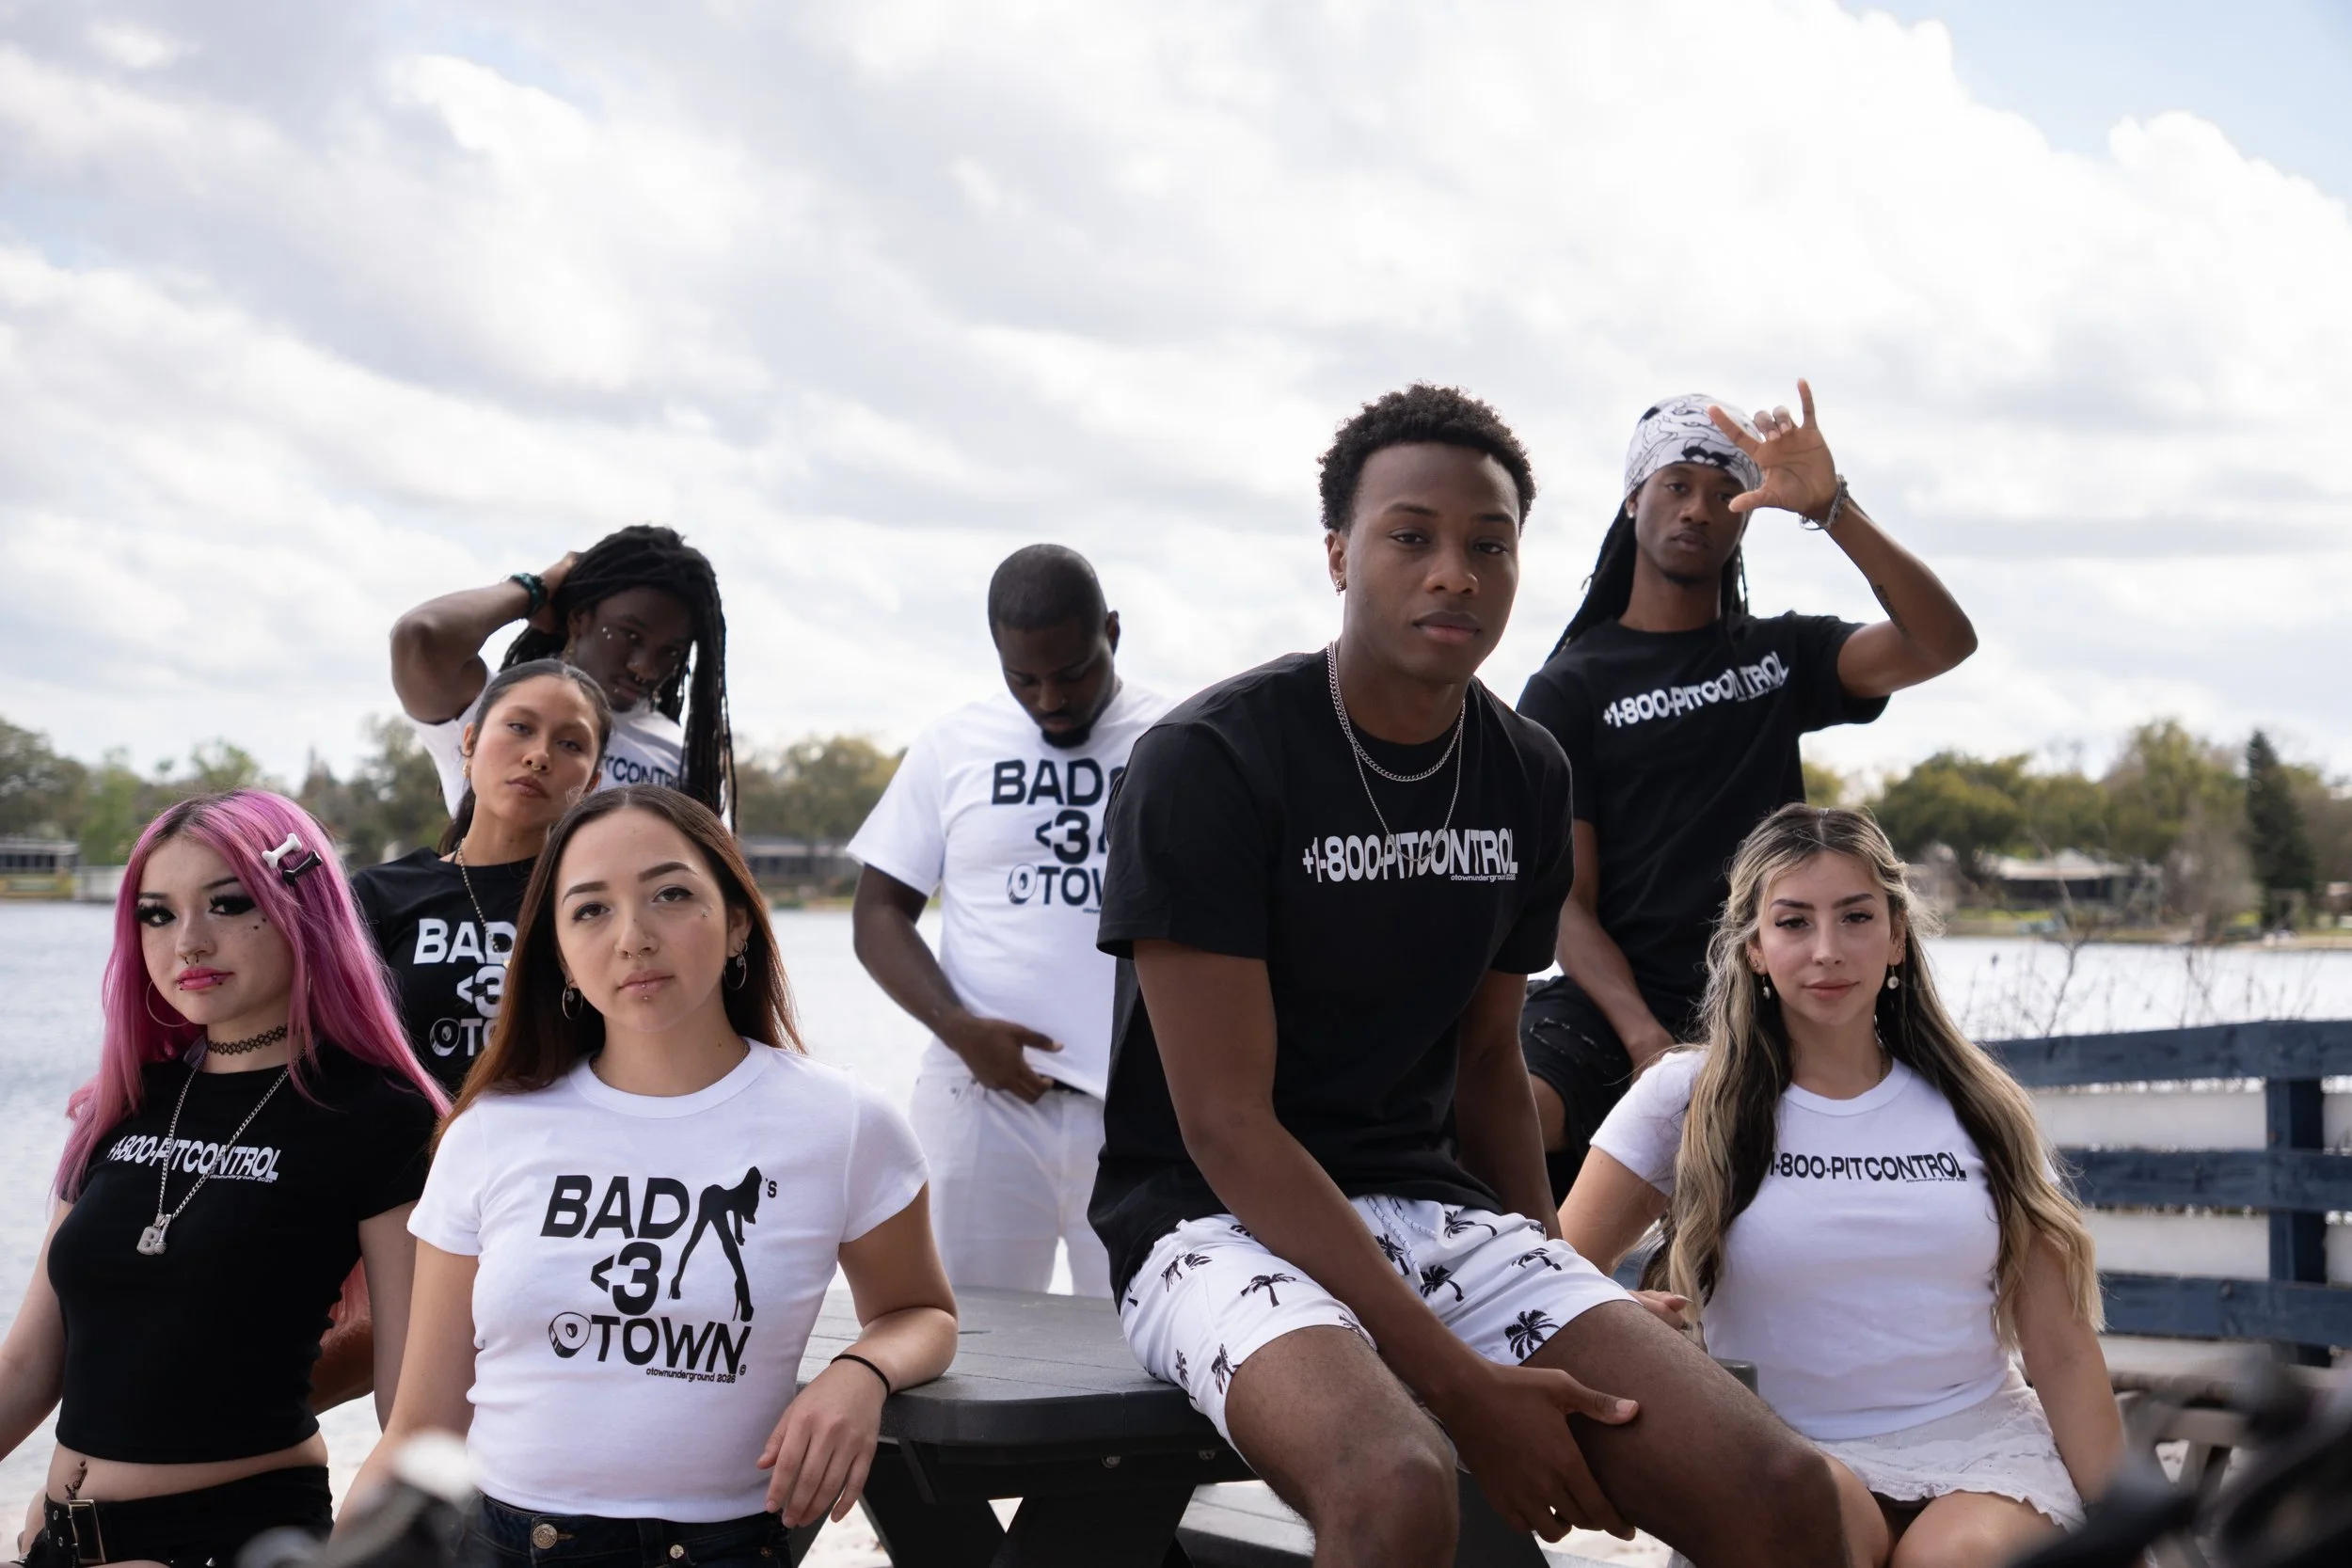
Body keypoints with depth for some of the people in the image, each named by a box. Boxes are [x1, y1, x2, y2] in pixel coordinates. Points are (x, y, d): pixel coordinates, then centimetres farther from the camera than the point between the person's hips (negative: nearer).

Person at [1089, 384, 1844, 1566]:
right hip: (1218, 1216, -5)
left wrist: (1552, 1284, 5)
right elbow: (1226, 1123, -16)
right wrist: (1459, 1383, -21)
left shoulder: (1528, 778, 7)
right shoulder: (1207, 761, -12)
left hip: (1431, 1203, 6)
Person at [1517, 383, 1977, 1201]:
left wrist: (1831, 509, -15)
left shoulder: (1780, 654, 15)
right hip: (1617, 1003, -2)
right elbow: (1567, 903, -1)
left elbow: (1944, 642, -3)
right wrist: (1646, 1042, -18)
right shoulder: (1568, 689, 8)